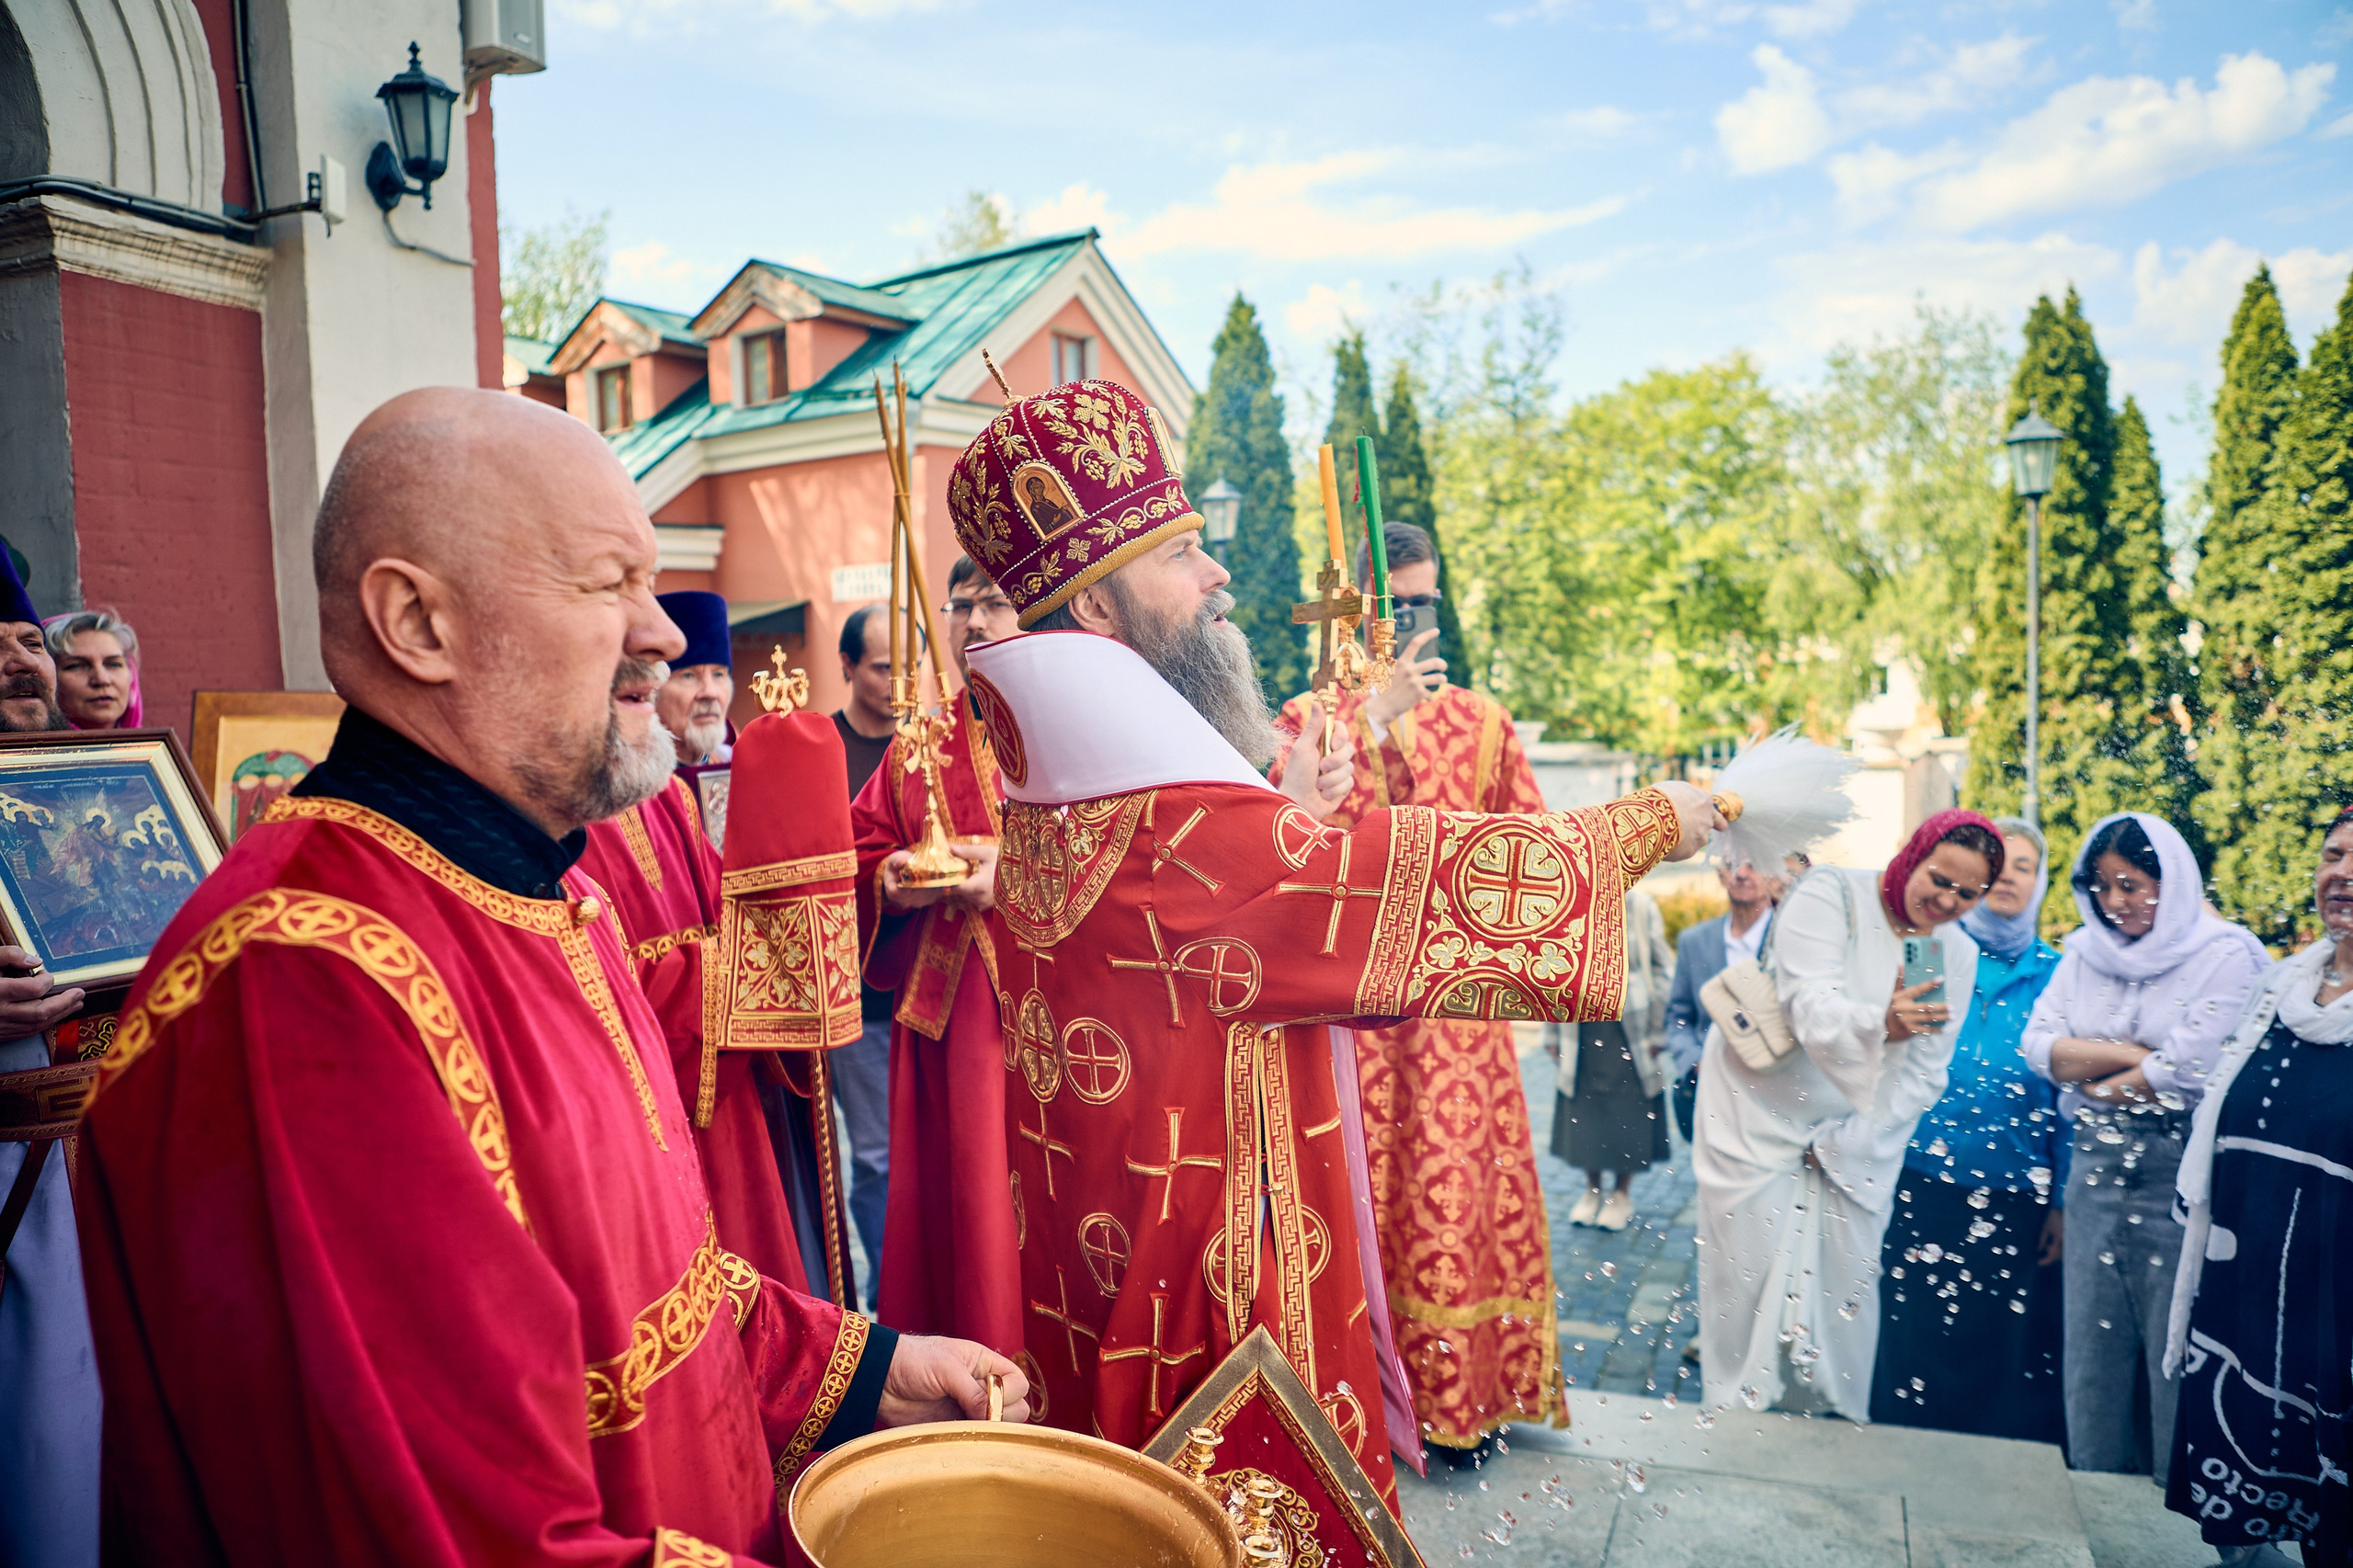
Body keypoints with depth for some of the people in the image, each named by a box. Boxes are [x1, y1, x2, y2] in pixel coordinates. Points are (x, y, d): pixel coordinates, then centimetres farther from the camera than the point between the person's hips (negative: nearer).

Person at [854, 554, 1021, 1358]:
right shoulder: (923, 743, 15)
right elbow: (861, 850, 15)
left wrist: (1017, 875, -21)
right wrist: (892, 881, -7)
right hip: (941, 1022, 4)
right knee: (953, 1207, 8)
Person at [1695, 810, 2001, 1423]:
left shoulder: (1957, 955, 0)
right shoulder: (1832, 894, -15)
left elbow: (1924, 1074, -1)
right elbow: (1810, 1006, -28)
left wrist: (1845, 1143, -9)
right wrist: (1880, 1024, -48)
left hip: (1859, 1133, 4)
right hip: (1761, 1113, -4)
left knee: (1847, 1278, 3)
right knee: (1752, 1273, -1)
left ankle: (1835, 1420, 21)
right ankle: (1741, 1412, 15)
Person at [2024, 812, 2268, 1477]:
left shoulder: (2226, 955, -6)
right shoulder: (2086, 951, 10)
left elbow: (2189, 1075, -16)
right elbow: (2038, 1044, -1)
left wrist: (2094, 1078, -3)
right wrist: (2133, 1056, -11)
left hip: (2182, 1176, -5)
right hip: (2098, 1170, 5)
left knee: (2175, 1346, 1)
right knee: (2093, 1341, 11)